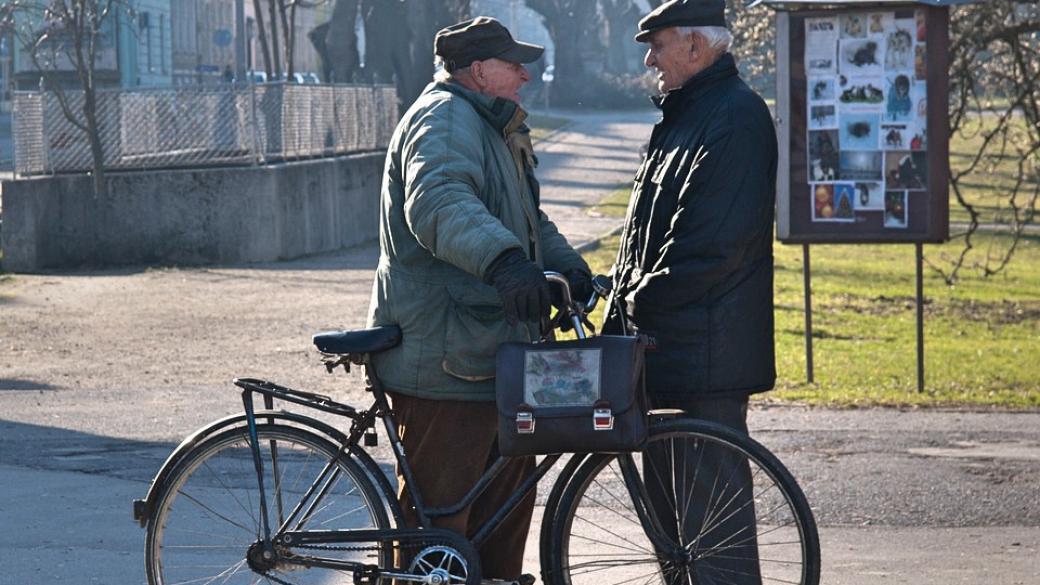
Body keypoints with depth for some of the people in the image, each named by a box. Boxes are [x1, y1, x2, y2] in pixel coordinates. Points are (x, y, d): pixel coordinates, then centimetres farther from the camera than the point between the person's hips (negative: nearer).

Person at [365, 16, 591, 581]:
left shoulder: (491, 128, 22)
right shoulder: (444, 118, -13)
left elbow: (528, 219, 32)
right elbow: (439, 202, -34)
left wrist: (568, 265, 13)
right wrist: (503, 259, -50)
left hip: (492, 353, 11)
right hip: (444, 359, -11)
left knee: (509, 497, 18)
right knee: (438, 515, -7)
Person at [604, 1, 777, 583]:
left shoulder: (736, 116, -14)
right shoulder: (684, 114, 19)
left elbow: (715, 241, -21)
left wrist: (643, 298, -14)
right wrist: (624, 308, 13)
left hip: (706, 351, -10)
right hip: (666, 341, 10)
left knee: (713, 501, -7)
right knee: (667, 486, 16)